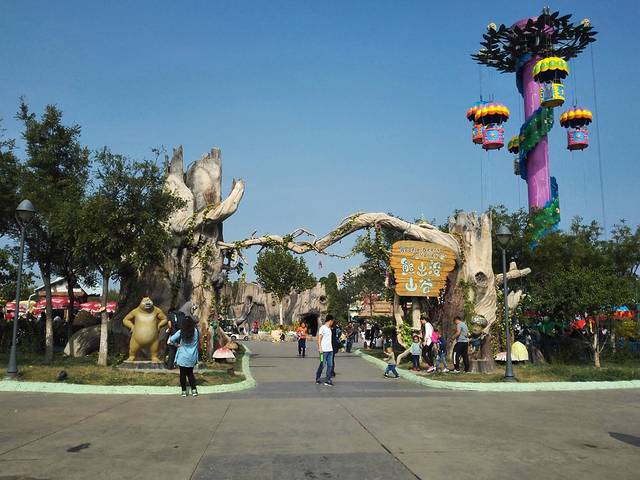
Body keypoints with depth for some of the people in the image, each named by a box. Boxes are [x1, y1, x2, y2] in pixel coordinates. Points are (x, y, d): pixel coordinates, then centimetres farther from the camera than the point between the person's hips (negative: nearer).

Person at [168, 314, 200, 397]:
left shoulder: (181, 332, -10)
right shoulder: (196, 331, -5)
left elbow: (171, 340, -15)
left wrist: (176, 344, 1)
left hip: (183, 357, -2)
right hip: (192, 358, 3)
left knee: (183, 374, 9)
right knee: (190, 373, 18)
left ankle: (184, 391, 13)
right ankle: (194, 390, 11)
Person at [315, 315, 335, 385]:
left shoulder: (329, 329, 16)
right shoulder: (322, 328, -9)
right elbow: (319, 338, -11)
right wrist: (320, 348, -17)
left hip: (330, 350, 8)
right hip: (324, 350, -8)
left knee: (330, 365, 3)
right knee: (322, 365, 0)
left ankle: (327, 380, 6)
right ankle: (317, 378, 16)